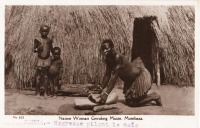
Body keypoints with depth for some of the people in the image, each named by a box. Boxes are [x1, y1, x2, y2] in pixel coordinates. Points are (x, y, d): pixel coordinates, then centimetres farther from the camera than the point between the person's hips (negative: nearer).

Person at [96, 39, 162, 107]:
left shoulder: (118, 58, -33)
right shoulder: (108, 60, -6)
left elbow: (114, 77, -38)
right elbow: (107, 75, 0)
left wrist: (106, 93, -41)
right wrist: (101, 88, -7)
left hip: (141, 76, -9)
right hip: (131, 80, 9)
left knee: (131, 102, -7)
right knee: (128, 100, 22)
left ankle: (154, 96, 8)